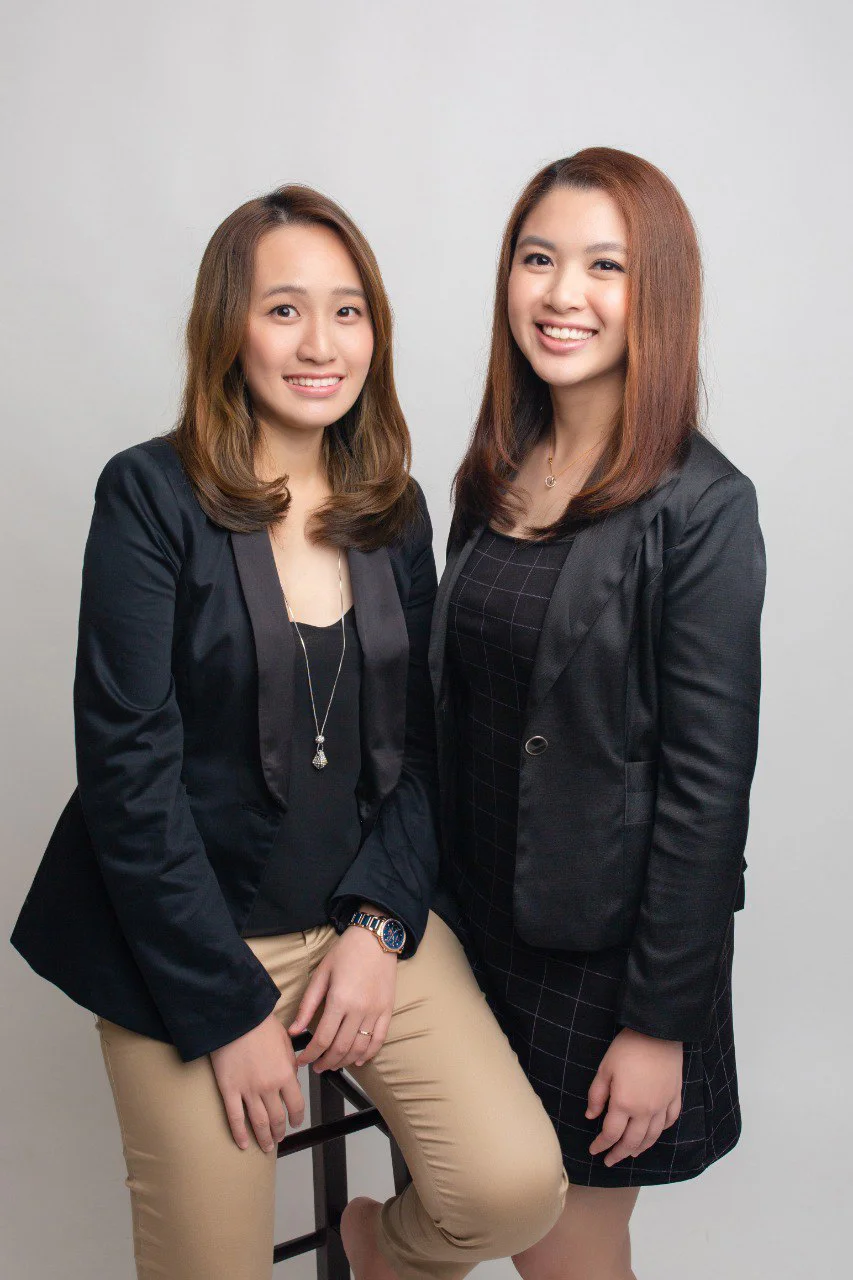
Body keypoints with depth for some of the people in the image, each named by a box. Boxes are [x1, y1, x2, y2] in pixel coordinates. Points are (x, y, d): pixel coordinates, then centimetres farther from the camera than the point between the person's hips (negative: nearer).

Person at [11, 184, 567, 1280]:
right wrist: (228, 1009, -13)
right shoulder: (151, 495, -10)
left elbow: (418, 742, 6)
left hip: (366, 914, 4)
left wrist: (378, 923, -7)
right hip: (189, 941, -3)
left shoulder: (394, 511, 5)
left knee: (516, 1186, -10)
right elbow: (128, 766, -13)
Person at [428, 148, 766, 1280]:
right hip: (478, 914, 6)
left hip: (603, 943, -5)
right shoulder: (495, 478, 3)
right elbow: (457, 709, 8)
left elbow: (709, 779, -16)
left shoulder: (701, 508, -17)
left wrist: (661, 1021, -13)